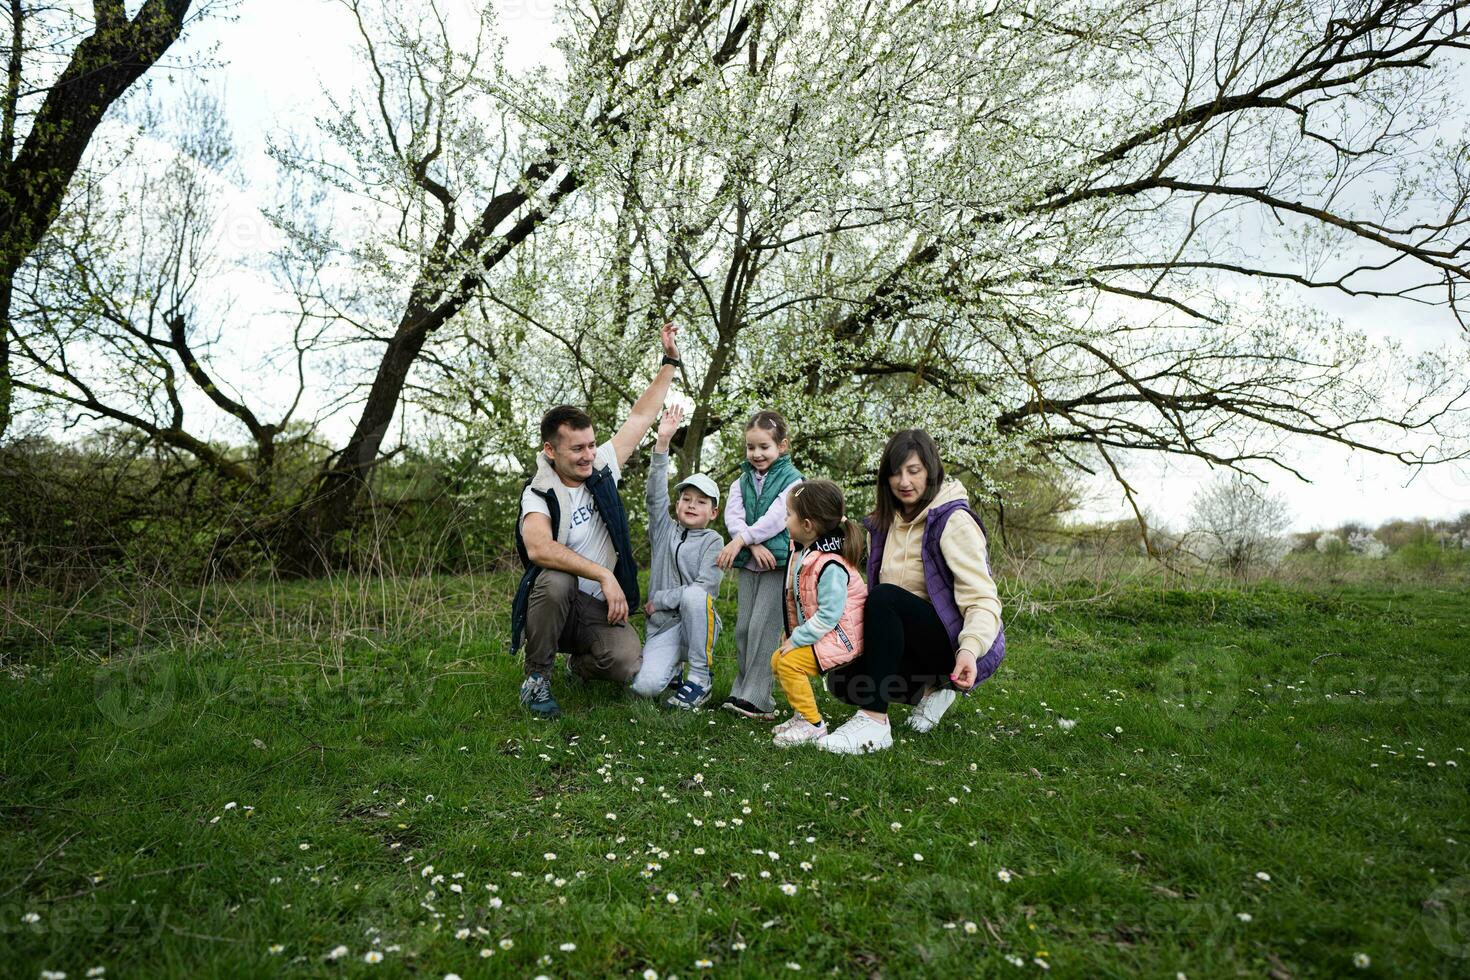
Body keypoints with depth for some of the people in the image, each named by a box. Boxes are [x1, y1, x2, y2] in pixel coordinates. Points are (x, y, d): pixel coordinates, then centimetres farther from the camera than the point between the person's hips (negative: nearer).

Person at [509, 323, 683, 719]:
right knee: (556, 580, -39)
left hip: (601, 607, 4)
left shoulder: (601, 467, 0)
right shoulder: (539, 493, -15)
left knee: (631, 669, -23)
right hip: (552, 603, -3)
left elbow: (642, 415, 7)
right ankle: (536, 678, -15)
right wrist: (604, 575, -37)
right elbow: (539, 548, -35)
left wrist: (670, 361, 6)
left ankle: (582, 663, 15)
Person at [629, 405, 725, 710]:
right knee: (645, 686, -23)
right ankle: (673, 665, 16)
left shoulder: (713, 540, -1)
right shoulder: (665, 530, 9)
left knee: (694, 596, -36)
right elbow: (656, 493, -6)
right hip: (662, 627, 2)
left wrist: (659, 599, -10)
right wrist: (663, 441, -15)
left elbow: (705, 587, -13)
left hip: (697, 623, -2)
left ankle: (700, 676, -17)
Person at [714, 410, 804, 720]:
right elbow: (733, 516, -1)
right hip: (748, 564, 5)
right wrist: (754, 545, -16)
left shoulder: (791, 479, -2)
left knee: (762, 627, -10)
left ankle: (755, 697, -5)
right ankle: (742, 690, 16)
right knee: (743, 628, 7)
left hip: (778, 564, -5)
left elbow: (776, 518, -14)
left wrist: (741, 539, -18)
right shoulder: (742, 481, 13)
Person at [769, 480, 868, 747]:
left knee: (790, 663, -20)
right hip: (812, 632, 10)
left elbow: (829, 614, -28)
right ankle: (802, 714, 17)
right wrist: (794, 635, 9)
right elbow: (796, 601, 14)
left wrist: (797, 639, -22)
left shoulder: (830, 566, -27)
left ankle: (812, 725, -7)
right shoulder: (801, 552, 4)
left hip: (840, 636, -10)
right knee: (777, 660, 7)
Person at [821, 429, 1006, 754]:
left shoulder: (954, 521, -16)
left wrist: (970, 648, -41)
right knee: (841, 680, -10)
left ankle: (875, 722, -28)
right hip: (910, 644, 8)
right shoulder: (884, 522, 6)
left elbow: (983, 599, -24)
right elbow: (872, 585, 10)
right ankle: (929, 690, 11)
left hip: (955, 644, -7)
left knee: (885, 598, -31)